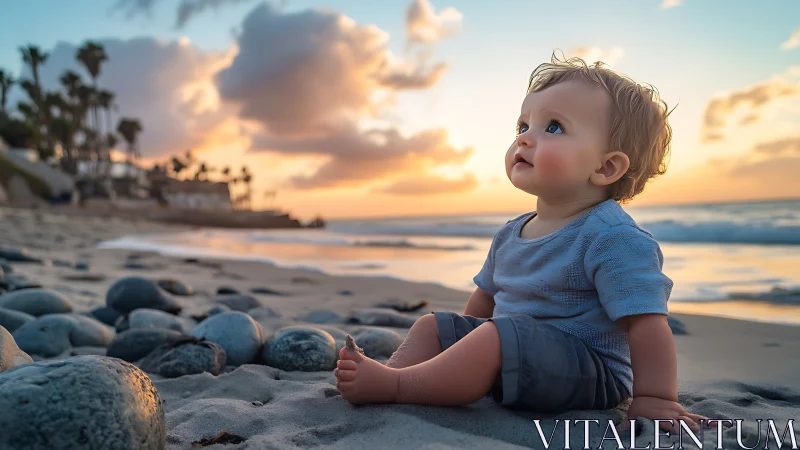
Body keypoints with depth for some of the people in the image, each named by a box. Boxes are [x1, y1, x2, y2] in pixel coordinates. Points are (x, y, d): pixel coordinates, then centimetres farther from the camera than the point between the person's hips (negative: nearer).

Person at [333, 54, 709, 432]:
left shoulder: (613, 238, -18)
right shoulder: (511, 234, 10)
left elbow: (647, 319, -22)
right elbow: (486, 296, 22)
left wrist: (655, 399, -25)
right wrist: (461, 342, 29)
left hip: (589, 372, -9)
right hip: (509, 356, 9)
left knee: (498, 336, -34)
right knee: (432, 326, 10)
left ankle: (392, 385, -26)